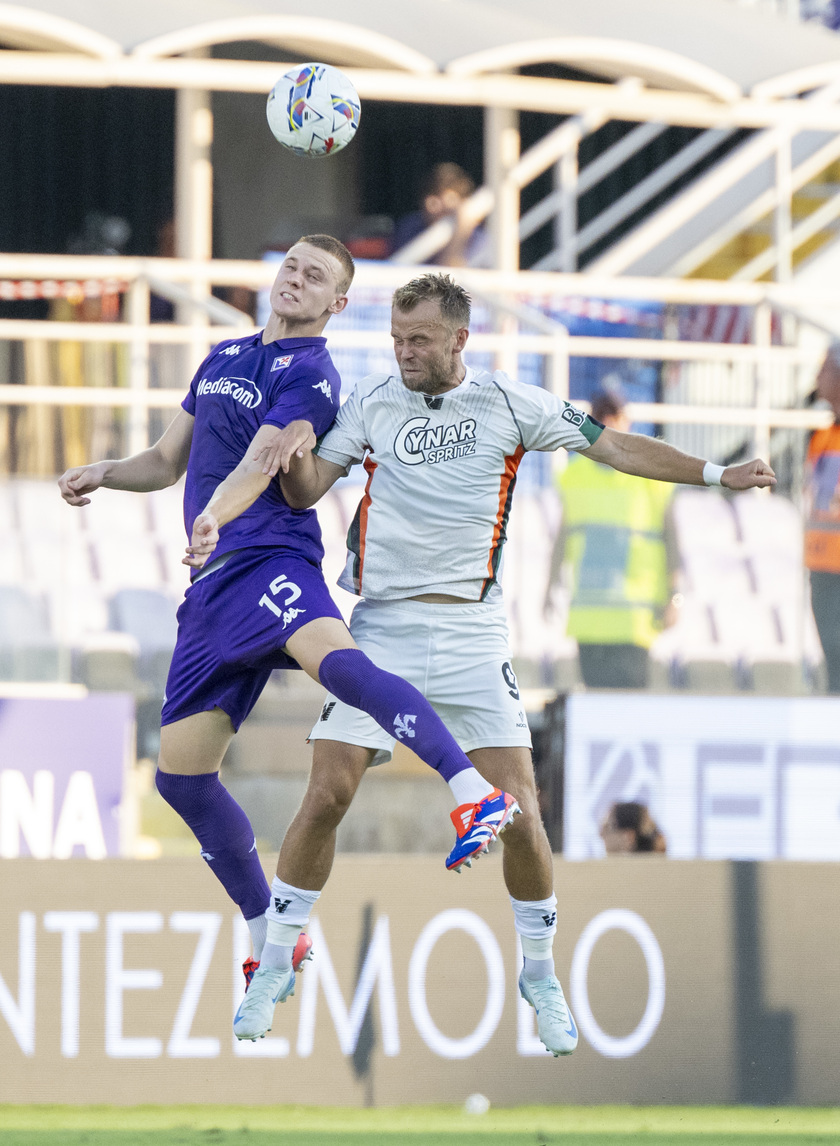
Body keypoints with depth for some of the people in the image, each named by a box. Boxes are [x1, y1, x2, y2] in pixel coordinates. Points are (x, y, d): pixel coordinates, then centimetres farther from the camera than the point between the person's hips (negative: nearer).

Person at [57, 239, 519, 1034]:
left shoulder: (309, 376, -3)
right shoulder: (224, 358, 22)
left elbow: (258, 463, -21)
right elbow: (168, 461, 31)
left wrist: (216, 517, -41)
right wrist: (104, 474, 10)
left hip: (270, 561, -8)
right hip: (212, 584, 8)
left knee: (334, 657, -40)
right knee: (180, 773, 5)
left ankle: (476, 795, -53)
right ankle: (271, 932, 21)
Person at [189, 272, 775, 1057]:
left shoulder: (510, 404, 3)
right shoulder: (370, 403, 4)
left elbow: (613, 447, 8)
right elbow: (305, 490, 1)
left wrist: (715, 475, 3)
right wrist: (297, 451, -21)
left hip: (472, 634, 0)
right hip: (381, 630, 0)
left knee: (517, 814, -6)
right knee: (326, 795, -9)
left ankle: (540, 976, 13)